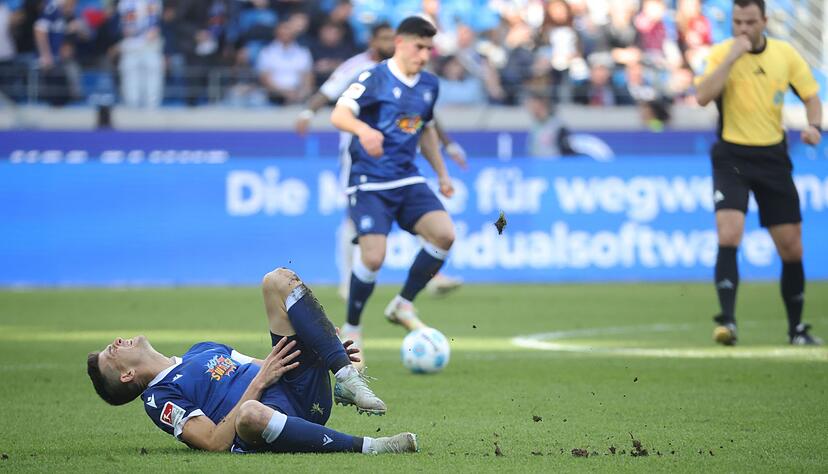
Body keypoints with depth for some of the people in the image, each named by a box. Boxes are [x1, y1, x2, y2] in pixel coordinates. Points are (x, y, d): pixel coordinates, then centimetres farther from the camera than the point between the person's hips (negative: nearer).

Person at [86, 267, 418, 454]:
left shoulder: (202, 350, 33)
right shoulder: (158, 398, 7)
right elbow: (216, 442, -9)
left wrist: (329, 356, 12)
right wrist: (259, 381, -11)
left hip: (303, 393, 7)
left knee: (278, 280, 2)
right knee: (251, 414, -47)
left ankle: (347, 379, -14)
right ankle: (365, 447, -35)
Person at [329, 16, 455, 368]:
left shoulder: (429, 85, 11)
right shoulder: (374, 79, -10)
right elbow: (339, 114, -22)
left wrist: (442, 173, 24)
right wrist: (363, 129, -42)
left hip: (407, 180, 6)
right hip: (369, 183, -6)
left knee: (444, 234, -15)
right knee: (373, 256, -18)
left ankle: (403, 306, 3)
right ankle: (351, 330, 5)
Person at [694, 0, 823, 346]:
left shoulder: (785, 54, 1)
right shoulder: (721, 53, -7)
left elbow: (811, 96, 11)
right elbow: (702, 96, -22)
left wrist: (813, 126, -9)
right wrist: (732, 57, -24)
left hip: (773, 157, 3)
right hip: (731, 157, -3)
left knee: (791, 248, 4)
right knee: (729, 234, -22)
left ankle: (797, 328, 20)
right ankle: (727, 321, -20)